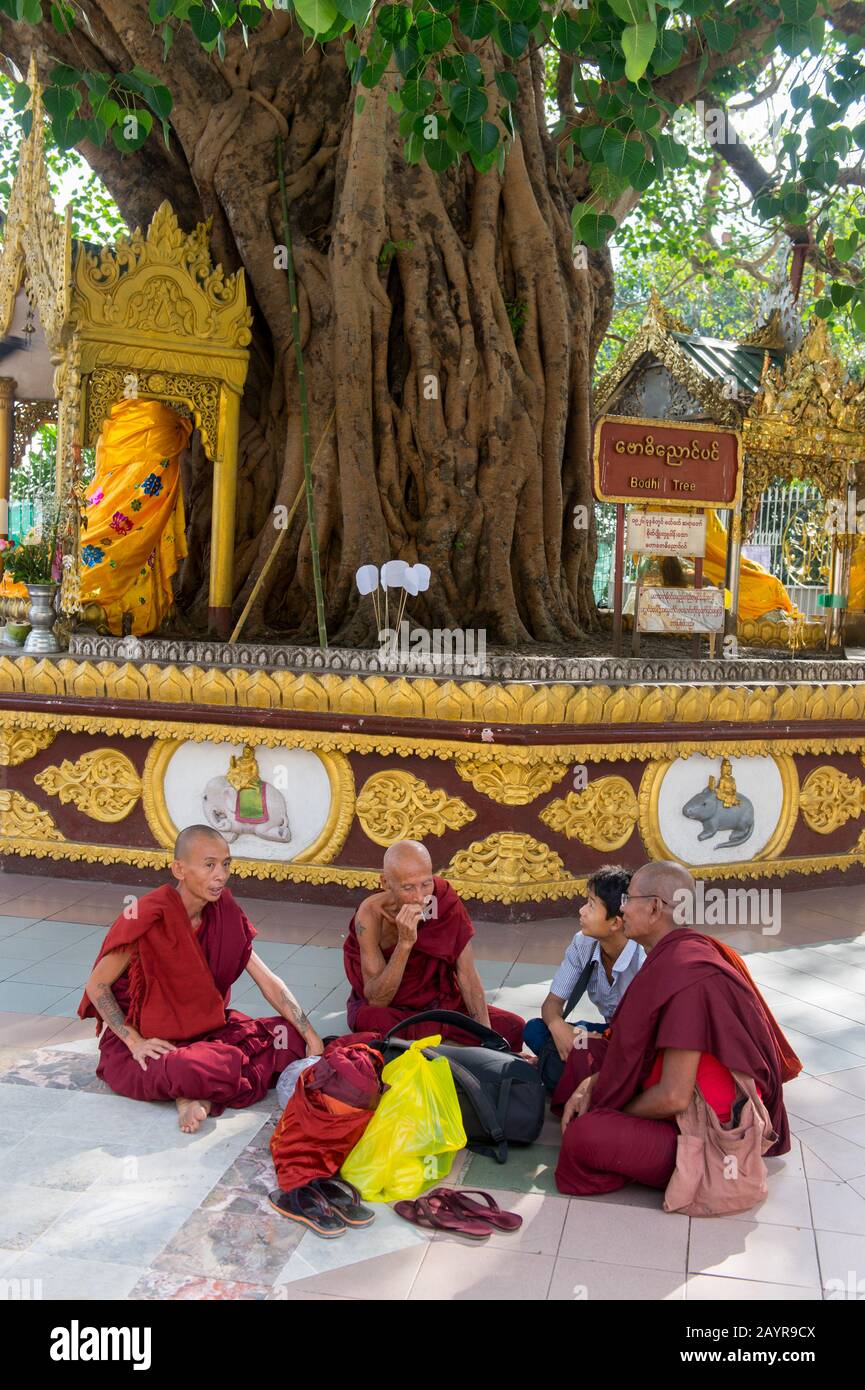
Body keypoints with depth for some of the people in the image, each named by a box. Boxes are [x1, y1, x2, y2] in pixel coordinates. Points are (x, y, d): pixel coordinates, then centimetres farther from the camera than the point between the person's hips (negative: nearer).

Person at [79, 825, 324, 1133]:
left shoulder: (223, 914, -2)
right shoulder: (148, 918, -22)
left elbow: (267, 980, -2)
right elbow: (96, 986, -12)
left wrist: (313, 1039, -8)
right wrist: (135, 1042, -19)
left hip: (205, 1031, 7)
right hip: (149, 1045, -7)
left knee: (291, 1036, -10)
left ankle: (205, 1096, -14)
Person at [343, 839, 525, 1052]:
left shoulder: (445, 901, -16)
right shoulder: (371, 914, -24)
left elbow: (467, 974, -14)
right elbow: (376, 1000, -26)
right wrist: (405, 942, -38)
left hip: (438, 1001, 3)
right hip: (388, 1009, -2)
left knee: (513, 1027, -16)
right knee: (374, 1021, -37)